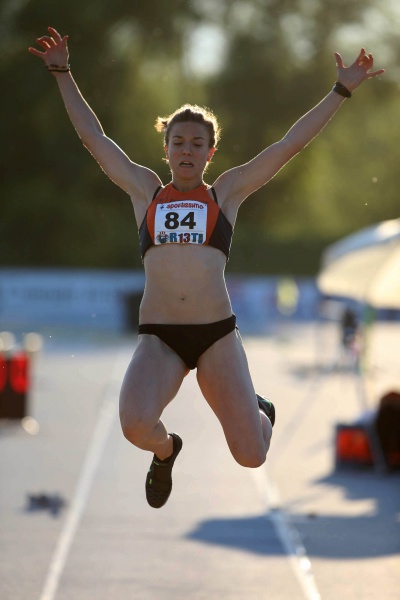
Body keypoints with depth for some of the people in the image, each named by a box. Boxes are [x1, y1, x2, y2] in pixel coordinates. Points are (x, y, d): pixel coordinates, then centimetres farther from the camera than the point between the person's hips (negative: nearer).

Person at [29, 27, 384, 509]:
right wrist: (62, 73, 15)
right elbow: (94, 137, 16)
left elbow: (291, 144, 9)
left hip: (217, 334, 0)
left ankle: (258, 410, 35)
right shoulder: (145, 190, 13)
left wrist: (342, 90, 7)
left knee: (251, 456, -6)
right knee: (136, 424, -30)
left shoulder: (226, 192, 11)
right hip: (158, 338, 0)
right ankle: (165, 451, 10)